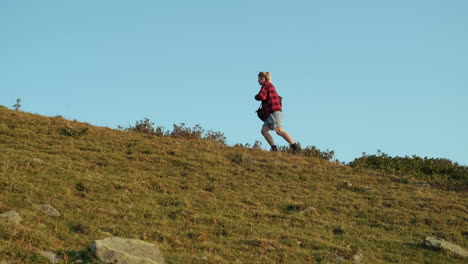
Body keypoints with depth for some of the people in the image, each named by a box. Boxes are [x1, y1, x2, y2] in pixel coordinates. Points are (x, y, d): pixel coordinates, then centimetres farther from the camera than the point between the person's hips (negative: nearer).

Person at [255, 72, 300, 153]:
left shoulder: (266, 85, -2)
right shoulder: (271, 86, 26)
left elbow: (261, 96, -17)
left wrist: (256, 97, 7)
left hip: (274, 111, -10)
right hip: (271, 114, 10)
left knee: (279, 131, -17)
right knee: (264, 130, 1)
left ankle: (295, 146, -21)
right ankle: (274, 147, -10)